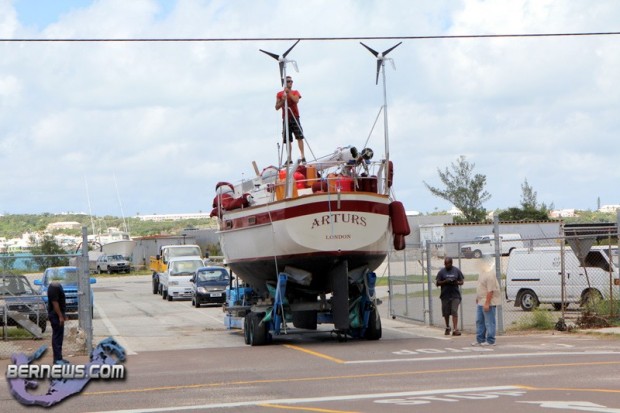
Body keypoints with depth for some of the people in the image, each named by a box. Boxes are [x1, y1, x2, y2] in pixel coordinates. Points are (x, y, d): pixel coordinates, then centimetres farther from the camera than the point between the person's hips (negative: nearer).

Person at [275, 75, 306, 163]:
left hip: (295, 117, -1)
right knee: (287, 140, -1)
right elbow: (277, 107, 5)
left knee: (299, 137, -10)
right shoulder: (280, 94, 9)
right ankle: (289, 159, 1)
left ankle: (303, 156, -14)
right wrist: (283, 100, -11)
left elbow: (296, 100, -13)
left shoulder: (295, 92, 8)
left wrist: (289, 92, -15)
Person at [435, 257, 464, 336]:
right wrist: (445, 282, -16)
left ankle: (455, 329, -16)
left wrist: (456, 282, -13)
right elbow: (437, 282, 1)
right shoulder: (441, 272, 3)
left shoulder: (457, 271, 5)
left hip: (455, 295, -1)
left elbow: (462, 281, 9)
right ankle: (447, 328, 30)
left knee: (454, 312, -12)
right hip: (445, 295, 1)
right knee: (446, 313, 9)